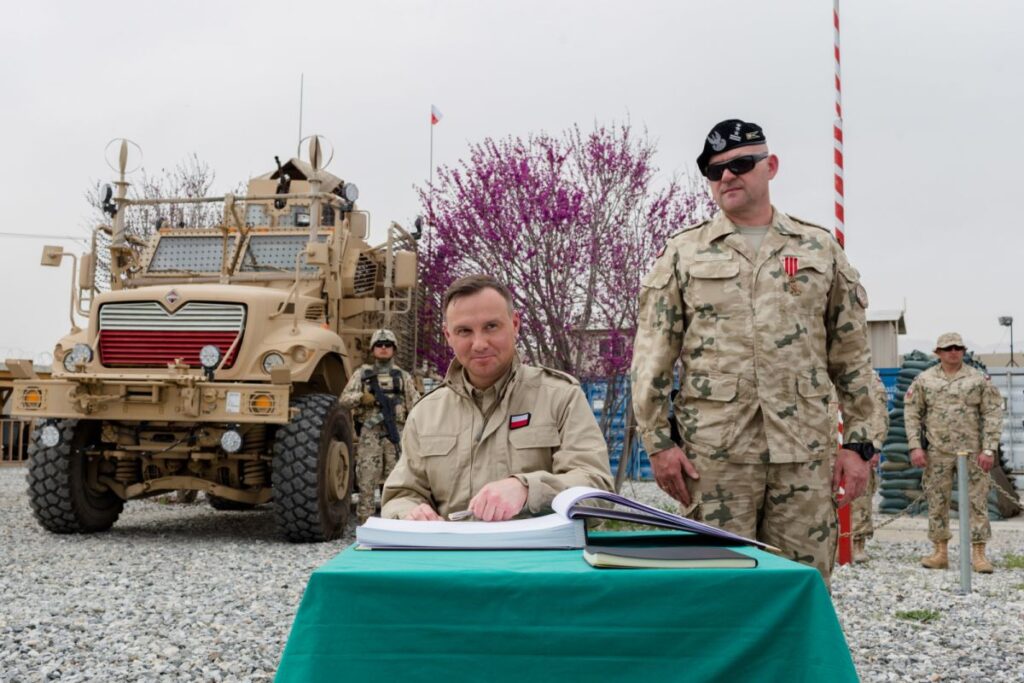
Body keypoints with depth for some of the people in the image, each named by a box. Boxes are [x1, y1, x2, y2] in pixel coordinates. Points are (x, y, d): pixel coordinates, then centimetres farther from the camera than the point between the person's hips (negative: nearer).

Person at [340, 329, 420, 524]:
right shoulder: (362, 374, 12)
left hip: (396, 432, 1)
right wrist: (361, 398, -15)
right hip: (370, 432, -1)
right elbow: (345, 399, 4)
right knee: (367, 479, -4)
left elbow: (415, 406, 11)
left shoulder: (403, 376, 15)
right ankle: (365, 522, 2)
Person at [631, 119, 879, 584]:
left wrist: (858, 441, 5)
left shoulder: (820, 250, 11)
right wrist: (658, 441, -5)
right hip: (714, 450, -1)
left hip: (804, 449, 2)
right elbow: (652, 357, 2)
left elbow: (852, 356, 11)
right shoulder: (682, 254, 6)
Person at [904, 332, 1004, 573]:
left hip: (972, 451, -1)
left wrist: (989, 449, -7)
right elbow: (911, 413, 5)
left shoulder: (979, 379, 1)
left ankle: (978, 553, 6)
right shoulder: (924, 380, 4)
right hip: (937, 452, 1)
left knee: (977, 501, 0)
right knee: (937, 501, 6)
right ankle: (940, 552, 15)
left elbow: (993, 414, 0)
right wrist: (915, 446, -3)